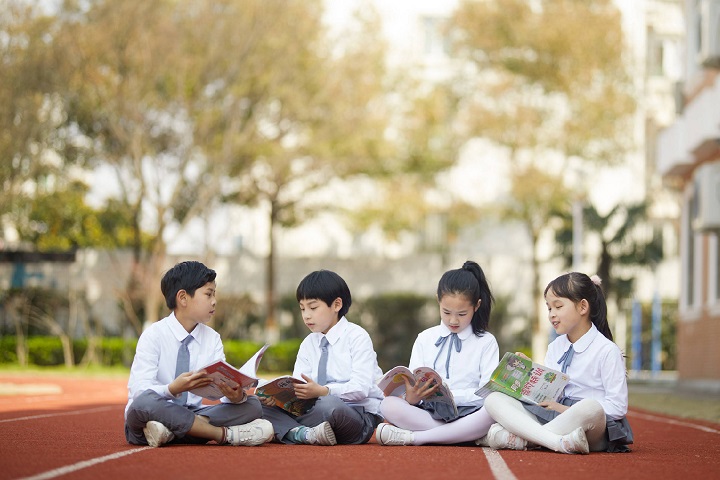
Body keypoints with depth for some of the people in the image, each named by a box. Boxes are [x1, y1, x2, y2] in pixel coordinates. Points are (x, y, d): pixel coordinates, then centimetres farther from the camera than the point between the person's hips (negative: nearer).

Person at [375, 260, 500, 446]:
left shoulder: (486, 342, 10)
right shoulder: (424, 339, 15)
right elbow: (412, 384, 8)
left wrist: (450, 394, -18)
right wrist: (411, 398, -17)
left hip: (468, 413, -1)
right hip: (429, 412, 1)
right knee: (388, 405, -26)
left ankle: (412, 437, -32)